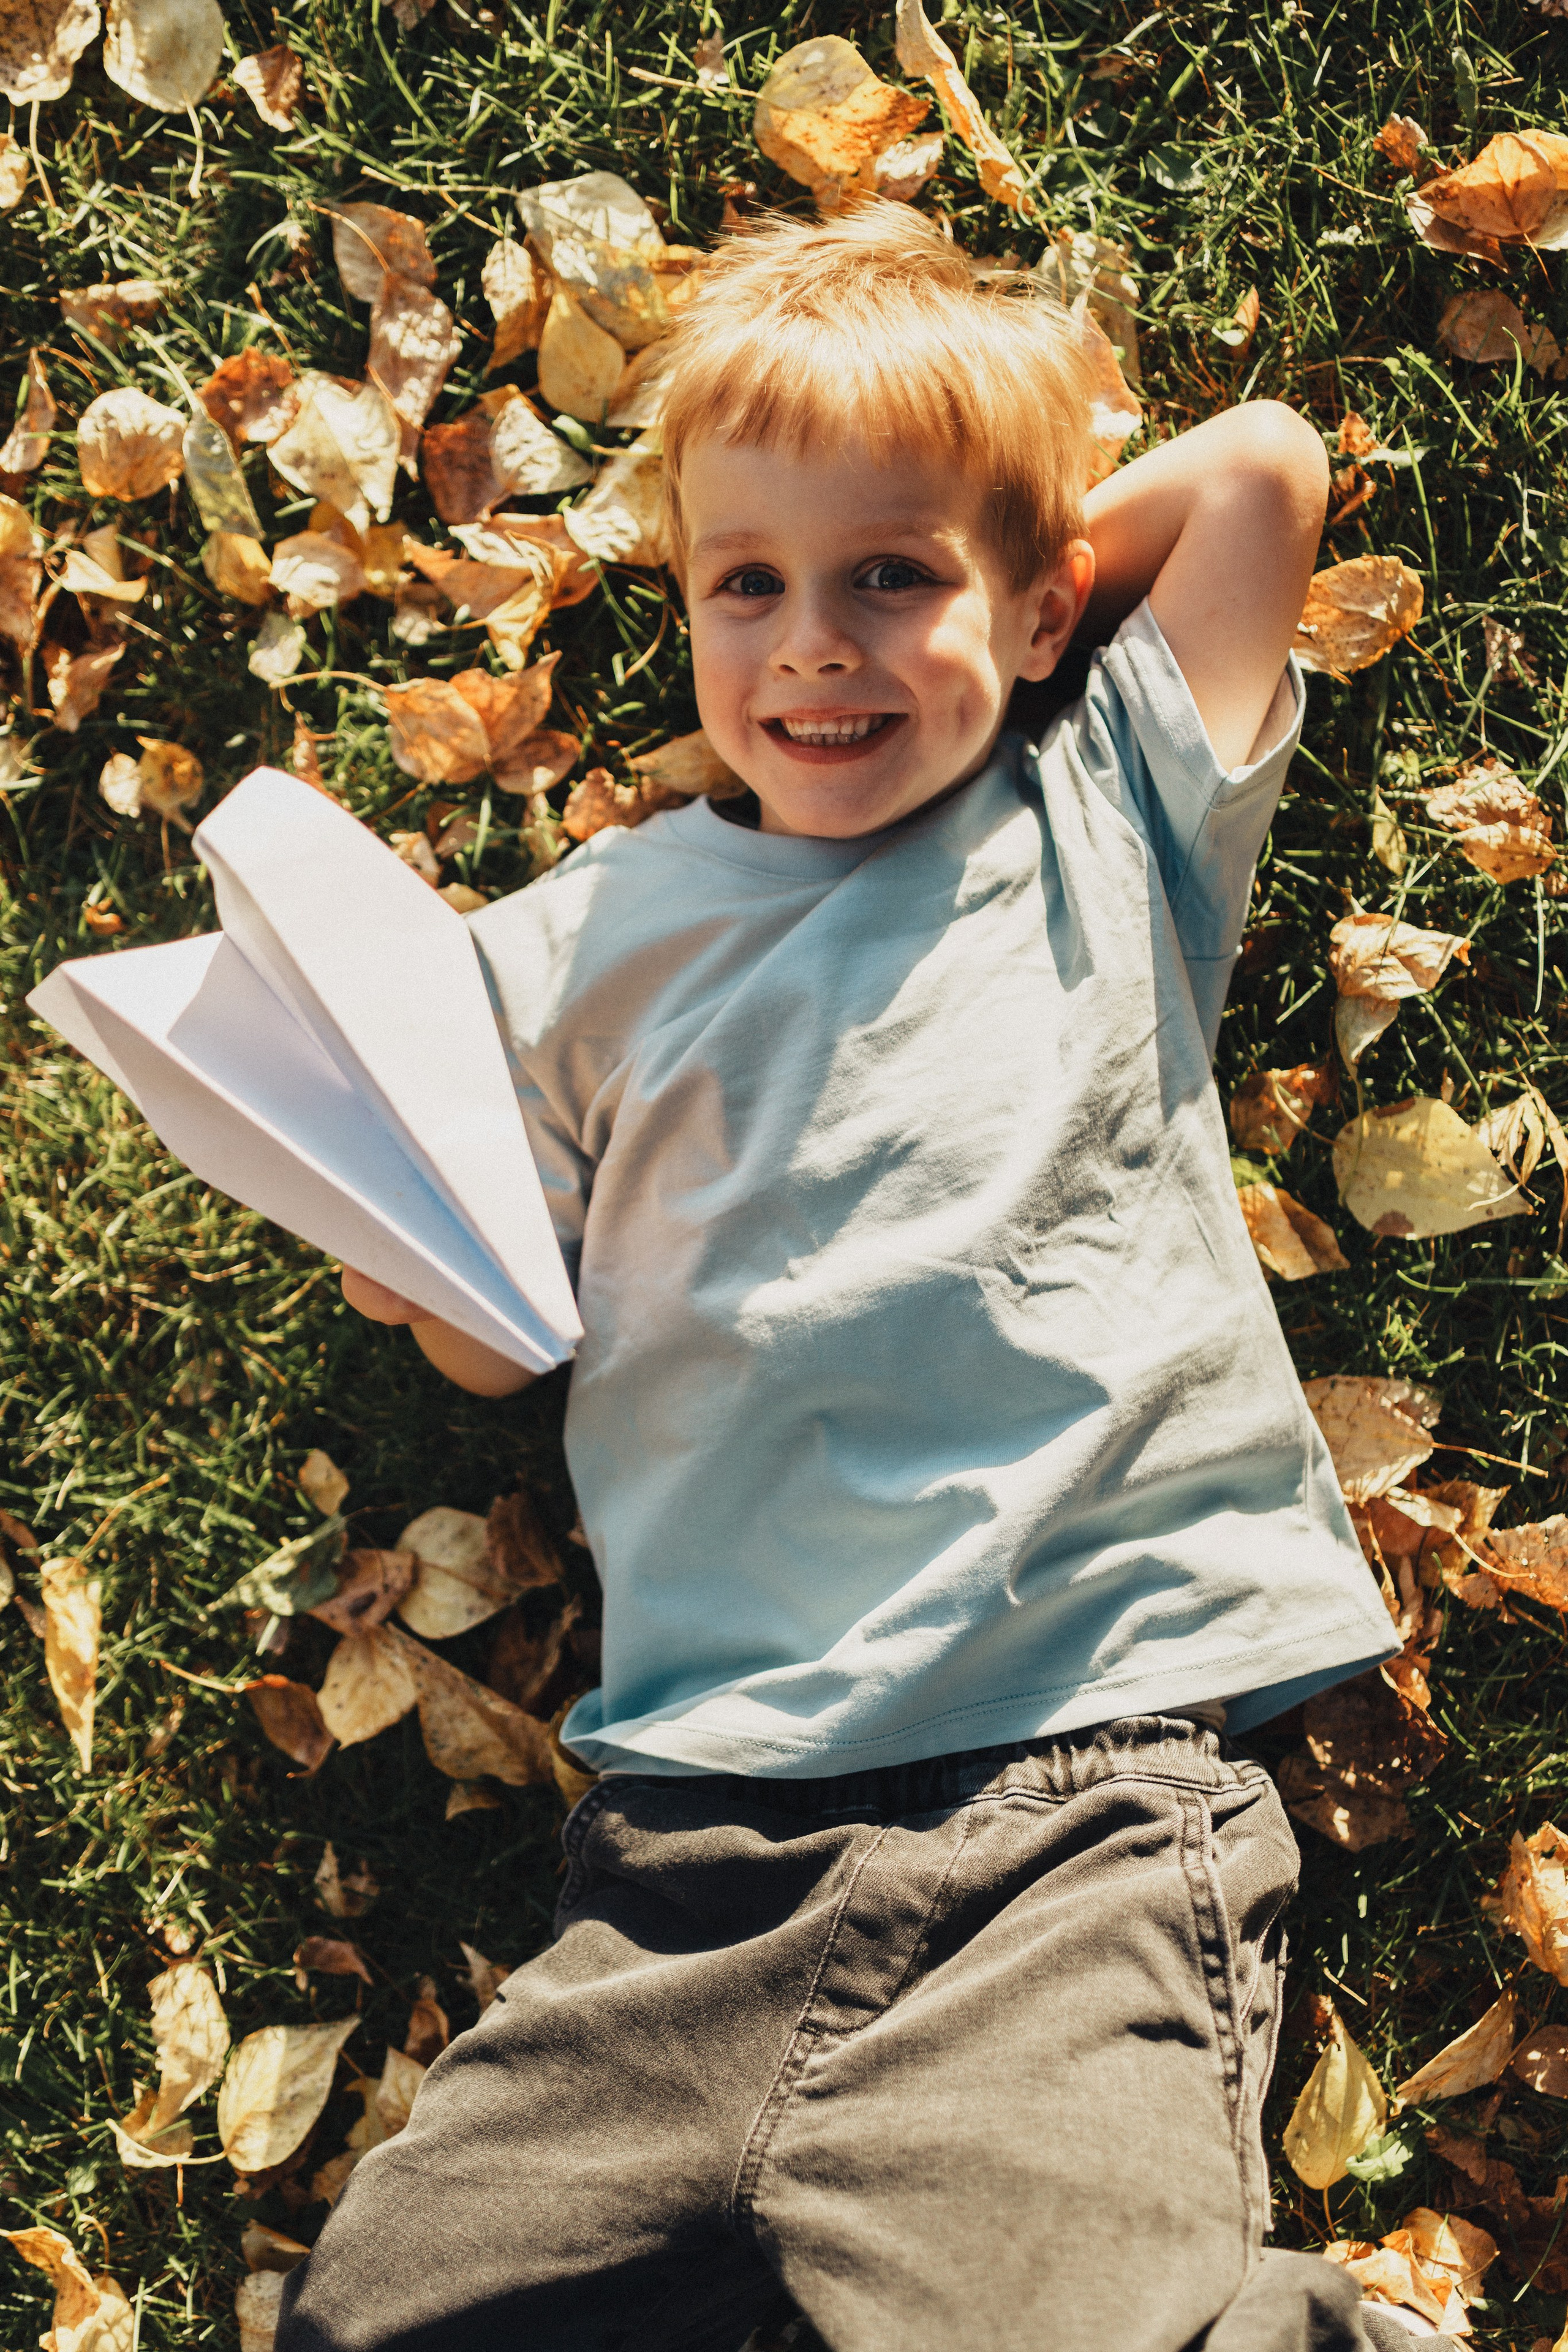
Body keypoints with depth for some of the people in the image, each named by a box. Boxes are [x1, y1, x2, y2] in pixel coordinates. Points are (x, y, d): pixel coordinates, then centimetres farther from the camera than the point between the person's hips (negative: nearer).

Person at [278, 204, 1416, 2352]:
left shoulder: (1106, 840, 11)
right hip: (696, 1810, 3)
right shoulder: (599, 937, 15)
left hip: (1095, 1795, -2)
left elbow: (1261, 463, 5)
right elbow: (493, 1342, 17)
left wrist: (1005, 605, 15)